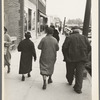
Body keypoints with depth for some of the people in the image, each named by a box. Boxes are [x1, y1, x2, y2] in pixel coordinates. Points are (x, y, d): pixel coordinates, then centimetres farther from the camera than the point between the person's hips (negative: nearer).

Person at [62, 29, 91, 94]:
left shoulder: (69, 37, 2)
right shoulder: (84, 37, 10)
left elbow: (64, 47, -6)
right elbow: (89, 47, 4)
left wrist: (66, 56, 7)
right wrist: (85, 54, 15)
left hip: (71, 58, -1)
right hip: (82, 58, 1)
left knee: (70, 71, 18)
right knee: (80, 72, 2)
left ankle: (70, 81, 40)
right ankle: (78, 88, -3)